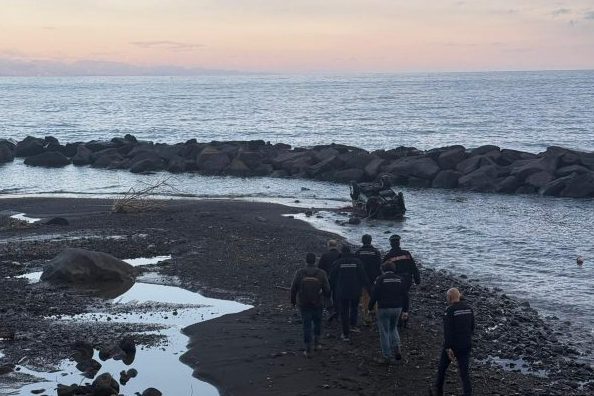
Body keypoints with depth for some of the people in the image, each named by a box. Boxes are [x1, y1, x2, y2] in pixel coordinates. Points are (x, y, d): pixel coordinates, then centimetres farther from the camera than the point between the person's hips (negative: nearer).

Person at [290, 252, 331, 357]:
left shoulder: (299, 273, -9)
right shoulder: (321, 274, -9)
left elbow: (293, 288, -6)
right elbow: (327, 290, -7)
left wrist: (293, 300, 10)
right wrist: (324, 295, 16)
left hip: (304, 304, 0)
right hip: (317, 303, 0)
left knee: (306, 325, 5)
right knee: (317, 322, 22)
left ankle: (308, 349, 4)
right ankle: (316, 343, 23)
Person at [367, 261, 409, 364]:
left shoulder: (380, 279, -8)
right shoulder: (400, 279, 5)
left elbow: (374, 295, -10)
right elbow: (405, 295, 7)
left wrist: (370, 308, 2)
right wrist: (405, 310, 14)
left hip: (384, 309, -4)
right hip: (397, 308, 4)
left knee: (384, 332, 4)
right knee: (393, 328, 24)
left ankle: (387, 356, 4)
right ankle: (396, 349, 6)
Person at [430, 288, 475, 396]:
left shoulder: (450, 310, -16)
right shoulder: (468, 308, 2)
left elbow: (447, 330, -21)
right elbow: (472, 327, 11)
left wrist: (448, 348, -21)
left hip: (452, 345, -4)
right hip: (466, 345, 5)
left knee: (442, 367, 19)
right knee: (464, 372, 4)